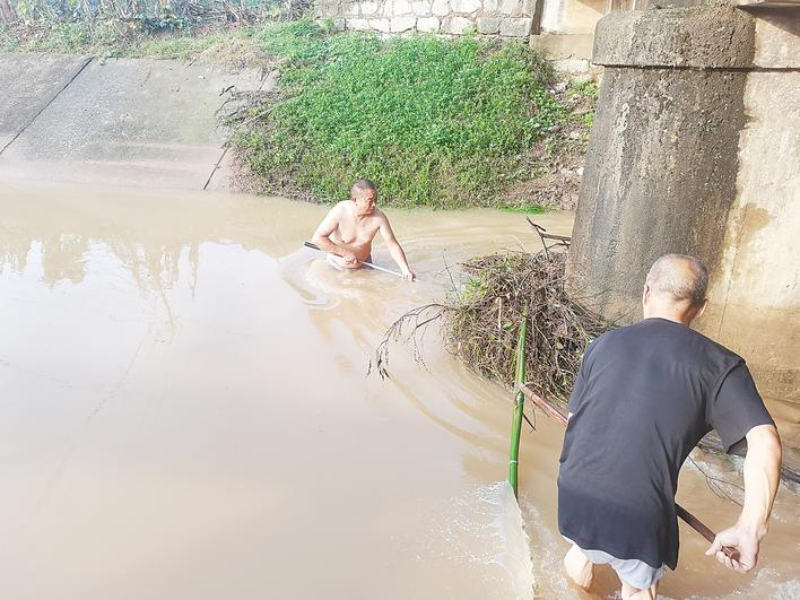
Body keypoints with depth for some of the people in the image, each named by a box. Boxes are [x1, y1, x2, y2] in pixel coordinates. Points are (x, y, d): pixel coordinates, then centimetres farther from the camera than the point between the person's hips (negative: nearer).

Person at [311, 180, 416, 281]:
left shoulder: (379, 217, -22)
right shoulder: (340, 211, -27)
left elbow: (393, 245, -15)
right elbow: (317, 238, -26)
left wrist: (405, 270, -27)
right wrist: (346, 252, -29)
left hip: (363, 265, 3)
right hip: (337, 266, -2)